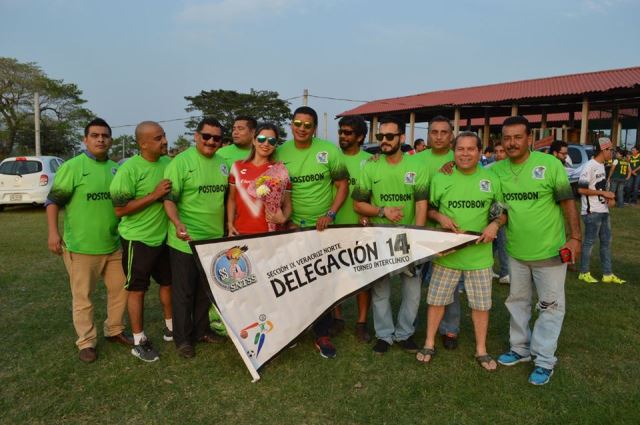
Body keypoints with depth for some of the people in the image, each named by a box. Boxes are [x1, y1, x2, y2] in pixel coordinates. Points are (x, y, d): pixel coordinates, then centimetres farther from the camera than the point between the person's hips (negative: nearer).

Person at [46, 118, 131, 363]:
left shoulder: (116, 168, 10)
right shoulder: (72, 166, -8)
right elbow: (54, 201, -9)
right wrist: (53, 232, -17)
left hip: (113, 244, 6)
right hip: (80, 246, -6)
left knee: (120, 288, 12)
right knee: (83, 296, 3)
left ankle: (114, 330, 30)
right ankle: (86, 342, 18)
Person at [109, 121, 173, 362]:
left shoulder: (168, 163, 0)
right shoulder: (129, 169, -17)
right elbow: (120, 210, -19)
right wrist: (154, 195, -23)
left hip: (165, 236, 6)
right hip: (138, 239, -6)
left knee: (169, 282, 16)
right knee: (137, 289, 7)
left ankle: (170, 327, 35)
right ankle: (139, 341, 20)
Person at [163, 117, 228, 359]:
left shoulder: (222, 163, 9)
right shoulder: (181, 162, -12)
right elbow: (169, 198, -16)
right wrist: (178, 223, -32)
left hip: (214, 239, 7)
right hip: (186, 240, -6)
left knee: (206, 290, 18)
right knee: (183, 291, 5)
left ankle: (201, 330, 35)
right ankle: (183, 339, 20)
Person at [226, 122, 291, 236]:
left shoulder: (281, 170, -1)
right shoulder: (237, 166, 5)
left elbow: (287, 204, 4)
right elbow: (232, 199, 12)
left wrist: (283, 218, -14)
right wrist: (230, 224, 2)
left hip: (272, 232, -2)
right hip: (241, 232, 2)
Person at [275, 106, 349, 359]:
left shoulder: (330, 151, -5)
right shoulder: (281, 153, -1)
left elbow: (343, 185, -1)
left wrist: (330, 214, -12)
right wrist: (286, 220, -4)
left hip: (322, 228, -1)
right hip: (293, 227, 1)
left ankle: (322, 335, 19)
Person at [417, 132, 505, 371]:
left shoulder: (491, 180, 2)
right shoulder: (440, 179, 0)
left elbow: (504, 212, 10)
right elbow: (428, 208, 8)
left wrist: (495, 224, -11)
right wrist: (440, 217, -12)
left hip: (479, 254, 1)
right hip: (447, 252, 0)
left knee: (481, 303, 10)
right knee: (437, 299, 8)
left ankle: (481, 349, 28)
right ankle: (430, 343, 26)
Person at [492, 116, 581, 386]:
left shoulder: (549, 164, -14)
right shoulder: (497, 169, -3)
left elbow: (567, 202, -9)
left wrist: (575, 237, -13)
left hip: (549, 251, -4)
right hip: (516, 252, 4)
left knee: (551, 306, 7)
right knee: (517, 301, 18)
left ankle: (544, 361, 21)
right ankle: (520, 348, 36)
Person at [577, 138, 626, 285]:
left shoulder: (602, 165, 13)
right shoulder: (590, 166, -16)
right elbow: (581, 189, -22)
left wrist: (609, 197, 2)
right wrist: (604, 193, -17)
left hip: (603, 211, 10)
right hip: (592, 212, -10)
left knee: (606, 241, 13)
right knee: (589, 242, 0)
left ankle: (607, 274, 22)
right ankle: (584, 272, 13)